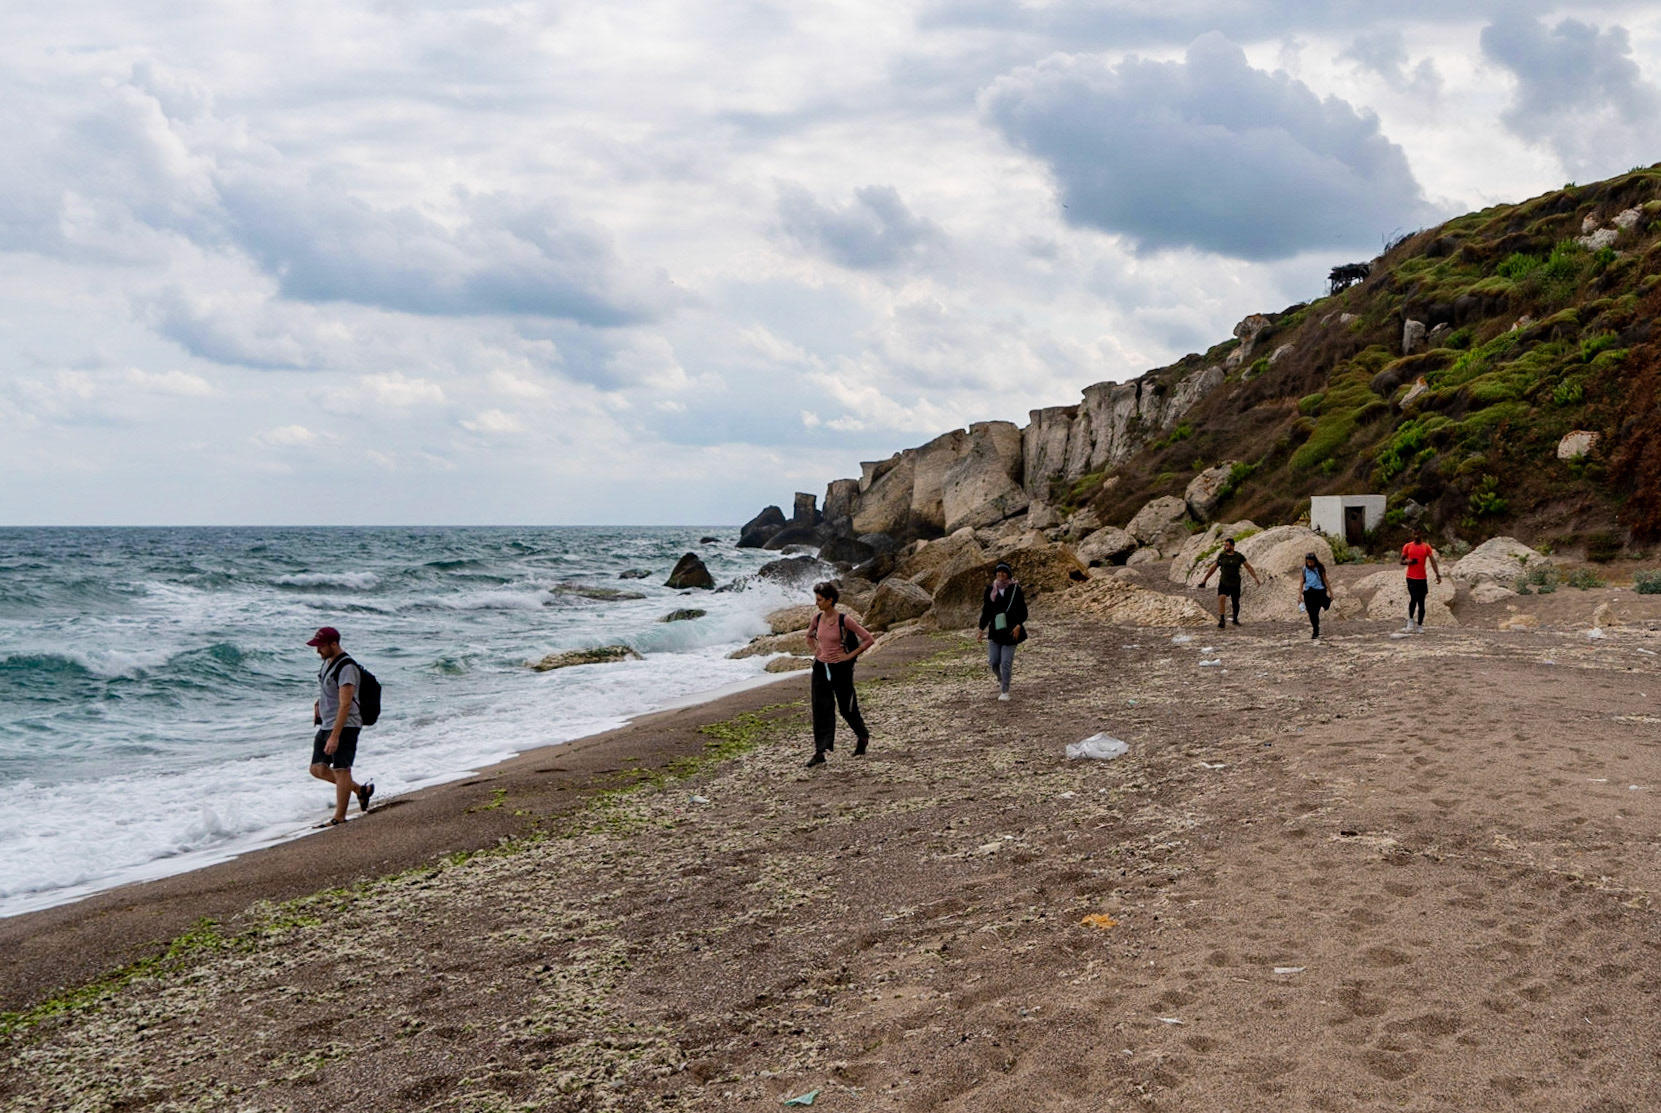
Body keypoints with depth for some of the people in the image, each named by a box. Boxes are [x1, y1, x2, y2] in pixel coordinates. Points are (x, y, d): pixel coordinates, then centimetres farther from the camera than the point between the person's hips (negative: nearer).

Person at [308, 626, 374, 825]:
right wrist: (319, 704, 8)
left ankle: (339, 818, 4)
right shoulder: (328, 661, 10)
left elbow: (345, 705, -25)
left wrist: (335, 736, -29)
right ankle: (361, 790, 22)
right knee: (318, 769, 10)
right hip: (326, 725, 10)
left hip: (344, 727, -10)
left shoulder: (346, 667, -20)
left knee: (341, 770, -4)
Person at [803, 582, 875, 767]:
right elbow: (809, 636, 24)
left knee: (847, 708, 10)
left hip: (840, 669, -5)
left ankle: (863, 737, 36)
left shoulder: (843, 620, -15)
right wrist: (816, 651, 9)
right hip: (821, 668, 5)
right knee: (821, 710, 1)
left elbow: (869, 639, -13)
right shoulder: (817, 618, 1)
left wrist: (850, 655, -12)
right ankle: (820, 752, 2)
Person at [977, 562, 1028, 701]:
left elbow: (1023, 611, -3)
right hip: (995, 631, 3)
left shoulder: (1015, 589, -5)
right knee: (993, 662, 3)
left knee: (1006, 662, -5)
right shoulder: (990, 590, 3)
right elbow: (986, 611, 9)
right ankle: (1001, 680, 35)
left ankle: (1005, 691, 7)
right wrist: (982, 630, 6)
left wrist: (1018, 626, -17)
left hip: (1010, 631, -3)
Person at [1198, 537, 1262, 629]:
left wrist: (1256, 578, -5)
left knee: (1236, 602, 13)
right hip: (1223, 583, 0)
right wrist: (1204, 580, 5)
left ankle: (1235, 619, 39)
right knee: (1221, 599, -24)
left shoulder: (1239, 556, -4)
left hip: (1235, 584, 1)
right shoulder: (1221, 556, -2)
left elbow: (1249, 568, 0)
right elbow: (1212, 568, 4)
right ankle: (1221, 621, -21)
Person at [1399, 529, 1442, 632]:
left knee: (1421, 603, 4)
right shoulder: (1407, 546, 5)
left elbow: (1433, 561, 1)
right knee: (1414, 598, -20)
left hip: (1422, 578, 2)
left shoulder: (1426, 547, 5)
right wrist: (1407, 561, -13)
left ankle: (1419, 626, 10)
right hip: (1411, 578, -1)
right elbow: (1401, 561, 11)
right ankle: (1411, 622, -7)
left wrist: (1438, 575, -9)